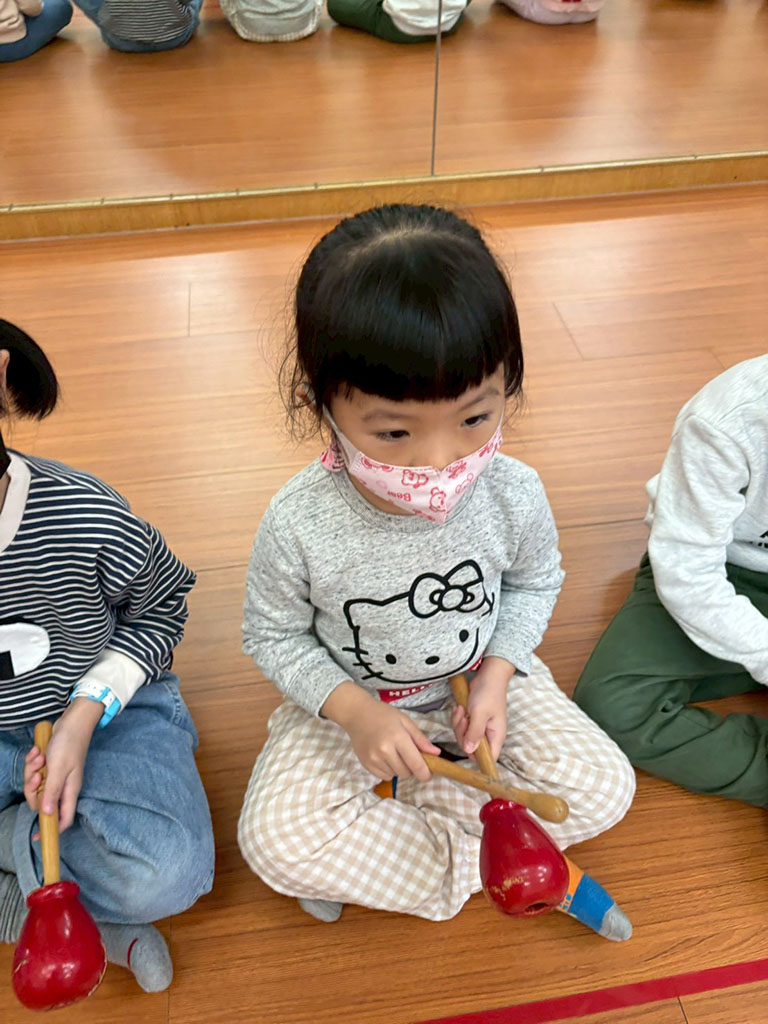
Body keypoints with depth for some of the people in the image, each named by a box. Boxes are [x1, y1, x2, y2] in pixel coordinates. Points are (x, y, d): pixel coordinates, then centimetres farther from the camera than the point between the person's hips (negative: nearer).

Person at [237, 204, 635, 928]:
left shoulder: (513, 495, -23)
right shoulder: (299, 525, -29)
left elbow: (534, 582, -1)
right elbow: (271, 635, -11)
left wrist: (497, 674, -15)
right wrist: (353, 710, -24)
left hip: (481, 679, 2)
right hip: (351, 698, -1)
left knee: (602, 787, -11)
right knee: (275, 839, -20)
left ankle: (369, 852, -3)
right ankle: (473, 864, -2)